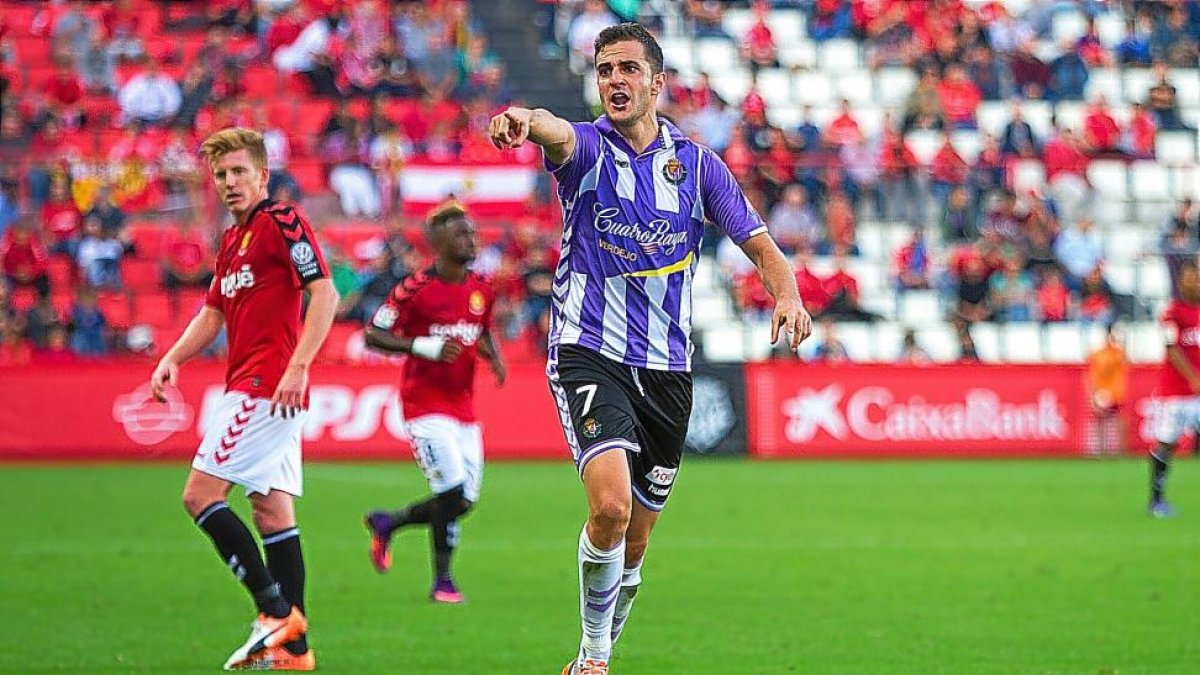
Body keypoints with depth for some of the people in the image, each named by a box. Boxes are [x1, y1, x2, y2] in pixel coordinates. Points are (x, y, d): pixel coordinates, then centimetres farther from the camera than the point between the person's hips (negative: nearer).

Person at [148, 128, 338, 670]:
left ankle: (276, 611, -13)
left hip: (266, 386, -10)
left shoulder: (282, 222, -9)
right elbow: (212, 314, 24)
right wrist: (173, 358, 7)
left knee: (201, 495, -12)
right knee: (271, 510, 6)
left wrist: (299, 366, -25)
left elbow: (325, 293, -17)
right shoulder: (232, 240, 19)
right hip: (251, 386, 10)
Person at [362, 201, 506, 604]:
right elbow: (373, 335, -11)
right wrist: (425, 347, -23)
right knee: (452, 491, -15)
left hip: (463, 407, 7)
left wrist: (494, 357, 3)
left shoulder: (482, 291, 7)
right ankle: (442, 581, 1)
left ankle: (386, 523, 28)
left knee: (464, 502, 4)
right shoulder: (416, 289, -13)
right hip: (425, 404, -7)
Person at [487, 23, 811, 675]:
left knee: (632, 544, 10)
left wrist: (787, 295, -18)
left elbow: (760, 244, 4)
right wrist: (525, 120, -53)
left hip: (666, 369, 4)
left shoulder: (696, 163, 7)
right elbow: (556, 132, -28)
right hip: (589, 354, -4)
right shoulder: (587, 147, -3)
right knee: (611, 504, -25)